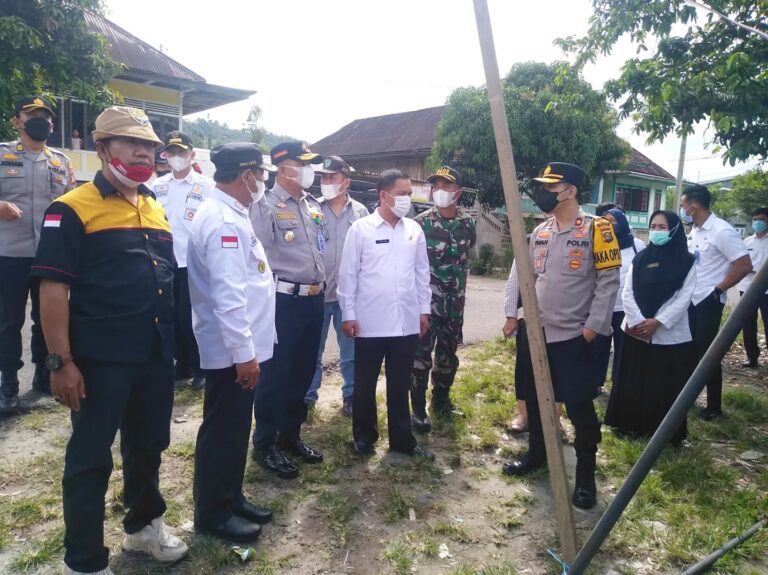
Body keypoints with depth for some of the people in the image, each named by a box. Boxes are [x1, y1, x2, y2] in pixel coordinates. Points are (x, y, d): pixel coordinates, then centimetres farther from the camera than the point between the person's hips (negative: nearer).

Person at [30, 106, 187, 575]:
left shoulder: (157, 209, 12)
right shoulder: (72, 209, -9)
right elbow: (53, 287, -13)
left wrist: (174, 342, 15)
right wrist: (61, 361, -17)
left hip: (156, 354, 7)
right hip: (100, 357, -6)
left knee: (148, 446, 20)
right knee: (91, 458, 7)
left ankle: (144, 525, 41)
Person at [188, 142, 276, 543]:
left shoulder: (227, 214, 13)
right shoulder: (224, 221, -20)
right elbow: (227, 296, -26)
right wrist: (244, 352, -23)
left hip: (238, 345, 10)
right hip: (233, 349, -10)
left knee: (234, 428, 19)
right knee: (222, 431, 4)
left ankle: (231, 499, 34)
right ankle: (212, 514, 20)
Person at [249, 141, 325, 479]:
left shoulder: (313, 206, 13)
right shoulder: (266, 206, -9)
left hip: (314, 299, 7)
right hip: (284, 300, -7)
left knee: (303, 371, 15)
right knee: (275, 373, 2)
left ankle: (290, 435, 31)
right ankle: (265, 445, 17)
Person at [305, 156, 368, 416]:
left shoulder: (360, 212, 3)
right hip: (317, 292, -1)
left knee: (351, 349, 11)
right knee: (313, 349, 10)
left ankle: (351, 394, 26)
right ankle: (308, 394, 25)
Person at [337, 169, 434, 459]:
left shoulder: (414, 229, 7)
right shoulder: (360, 229, -5)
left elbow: (422, 272, 12)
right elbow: (348, 274, -4)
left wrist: (424, 309, 10)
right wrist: (348, 314, -6)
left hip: (406, 322, 3)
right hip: (370, 323, -3)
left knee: (400, 386, 13)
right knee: (365, 385, 11)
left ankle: (402, 439, 26)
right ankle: (364, 437, 28)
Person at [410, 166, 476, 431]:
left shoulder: (467, 223, 4)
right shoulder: (421, 222, -8)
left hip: (455, 299, 5)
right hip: (426, 298, -4)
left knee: (448, 352, 15)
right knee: (421, 353, -3)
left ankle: (441, 399, 34)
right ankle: (419, 409, 6)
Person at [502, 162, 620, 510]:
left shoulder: (596, 229, -9)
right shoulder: (539, 232, 10)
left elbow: (608, 280, -11)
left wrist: (593, 326, -14)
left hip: (574, 336, -6)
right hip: (537, 333, 6)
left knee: (579, 405, 0)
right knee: (535, 398, 17)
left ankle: (585, 473, 17)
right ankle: (536, 453, 36)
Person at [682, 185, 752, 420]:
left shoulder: (722, 231, -17)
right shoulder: (694, 230, 7)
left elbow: (744, 265, -19)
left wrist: (718, 289, -15)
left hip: (708, 301, -8)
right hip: (689, 299, 8)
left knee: (707, 353, -1)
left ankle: (714, 406, 11)